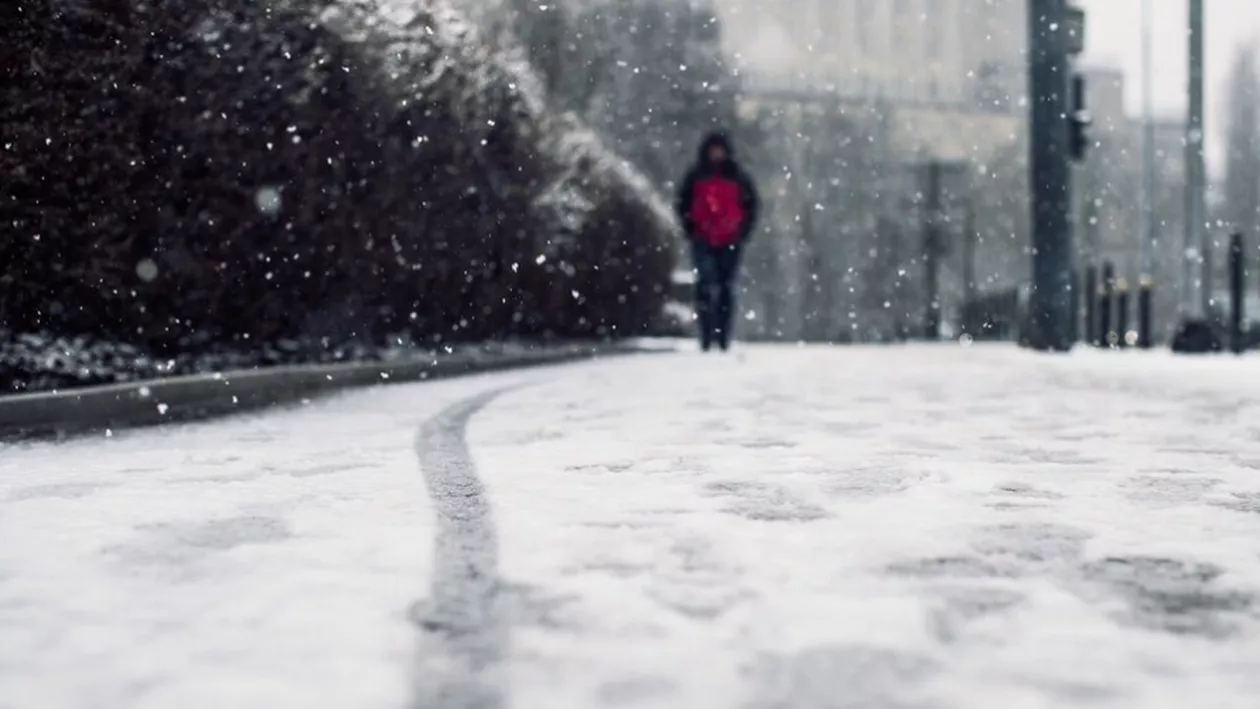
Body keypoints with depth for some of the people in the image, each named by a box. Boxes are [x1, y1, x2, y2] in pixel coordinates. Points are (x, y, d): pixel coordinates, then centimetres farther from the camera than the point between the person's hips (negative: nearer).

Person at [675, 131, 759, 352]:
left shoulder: (737, 177, 6)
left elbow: (752, 204, 11)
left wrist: (742, 231, 0)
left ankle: (723, 338, 9)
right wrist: (691, 229, 0)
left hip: (730, 242, 1)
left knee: (726, 288, 4)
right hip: (703, 242, -1)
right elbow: (683, 204, 12)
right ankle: (706, 336, -10)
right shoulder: (696, 177, 6)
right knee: (705, 287, -10)